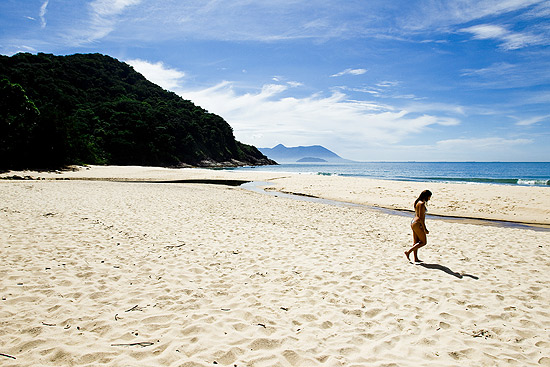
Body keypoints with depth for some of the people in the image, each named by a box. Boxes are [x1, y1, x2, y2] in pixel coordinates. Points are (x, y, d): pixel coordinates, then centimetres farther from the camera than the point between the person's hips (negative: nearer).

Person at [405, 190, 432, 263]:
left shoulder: (417, 202, 12)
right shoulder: (422, 203, -17)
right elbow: (421, 217, -20)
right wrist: (425, 229, -18)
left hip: (413, 223, 10)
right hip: (418, 224, -10)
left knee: (415, 242, 13)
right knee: (423, 242, 1)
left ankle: (416, 258, 18)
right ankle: (408, 251, -2)